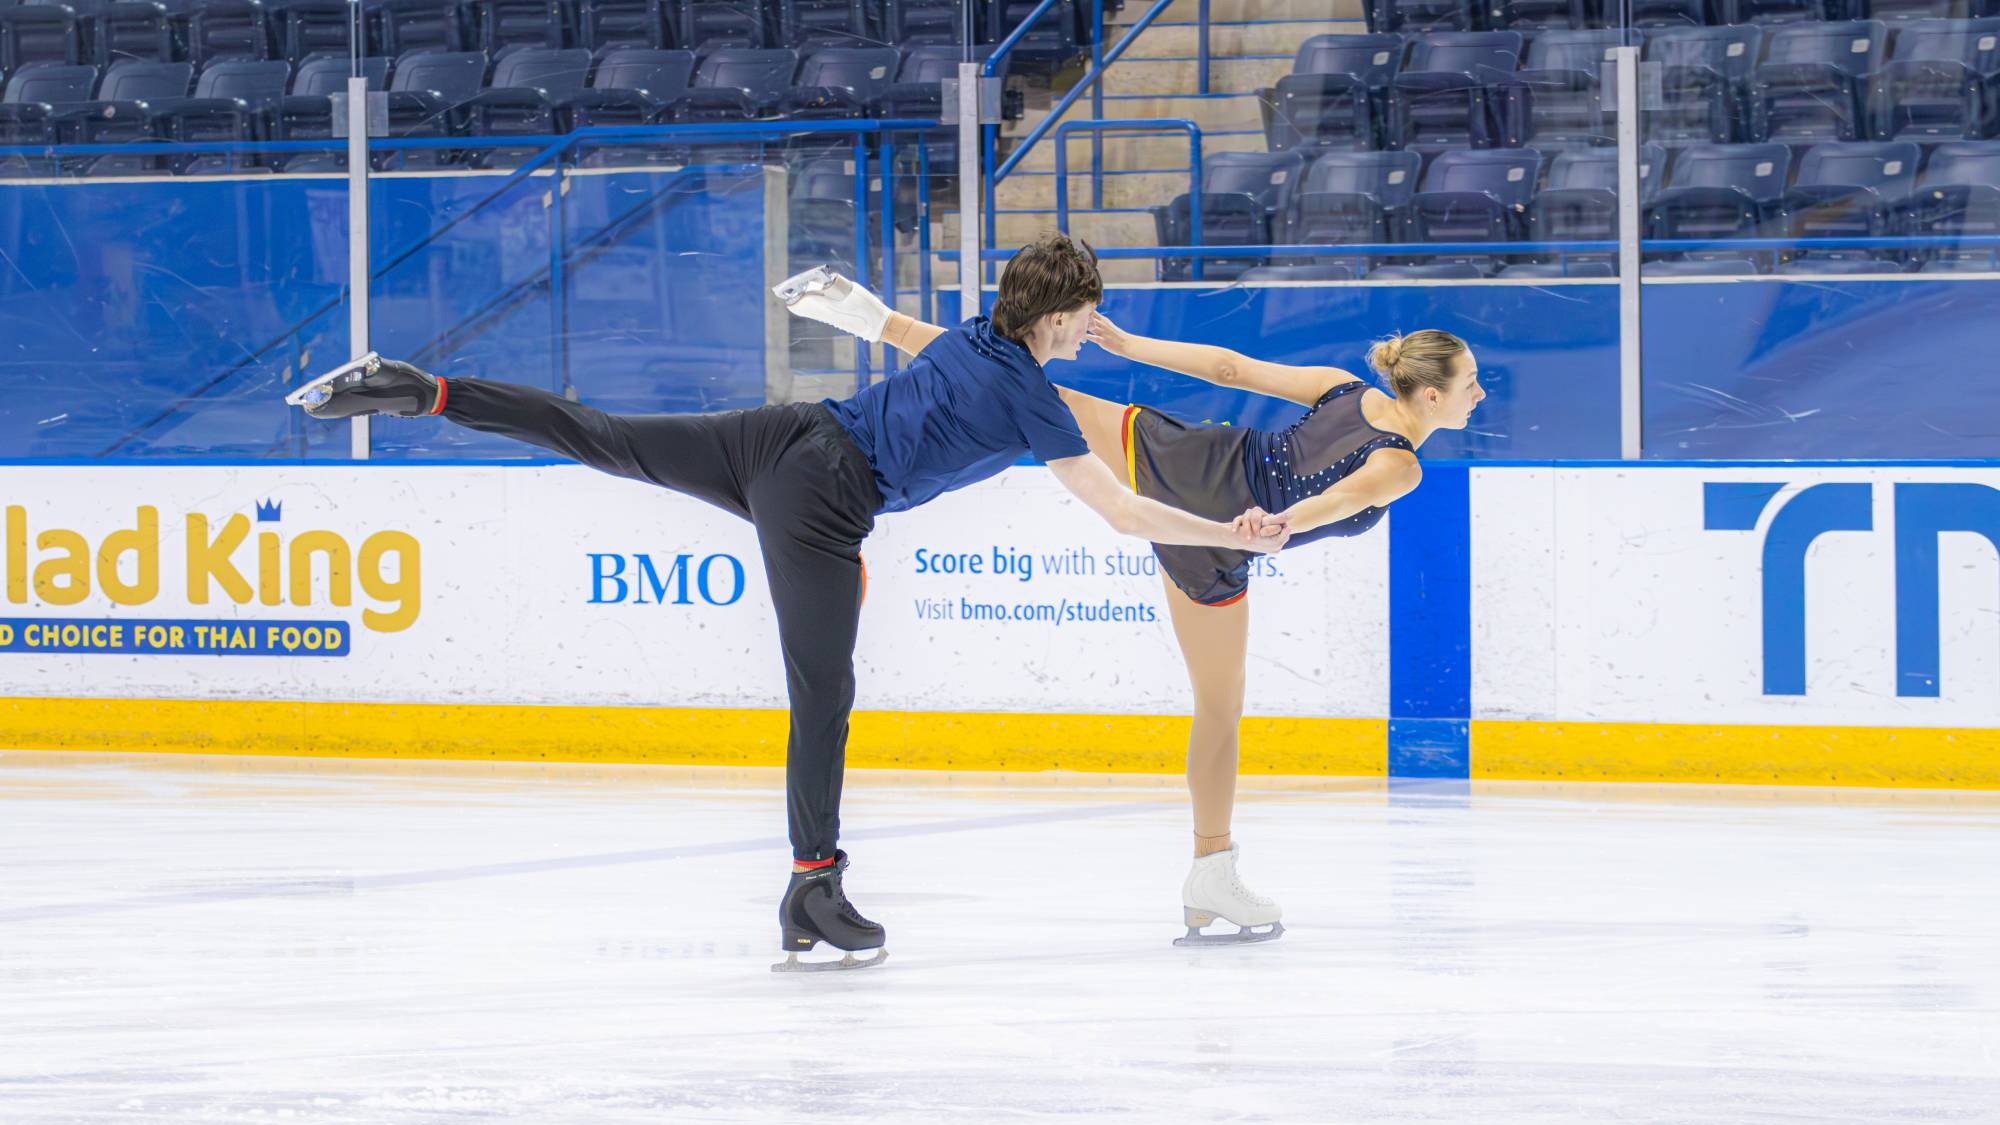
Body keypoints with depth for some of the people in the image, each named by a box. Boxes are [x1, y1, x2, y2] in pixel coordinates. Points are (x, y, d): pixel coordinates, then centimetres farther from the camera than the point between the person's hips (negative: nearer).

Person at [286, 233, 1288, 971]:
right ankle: (813, 892, 2)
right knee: (823, 700, -2)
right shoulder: (1036, 407, -6)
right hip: (820, 505, -7)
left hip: (784, 437, 7)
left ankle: (416, 391, 0)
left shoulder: (973, 337, 13)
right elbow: (1125, 514, -6)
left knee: (600, 438, 9)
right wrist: (1237, 537, 1)